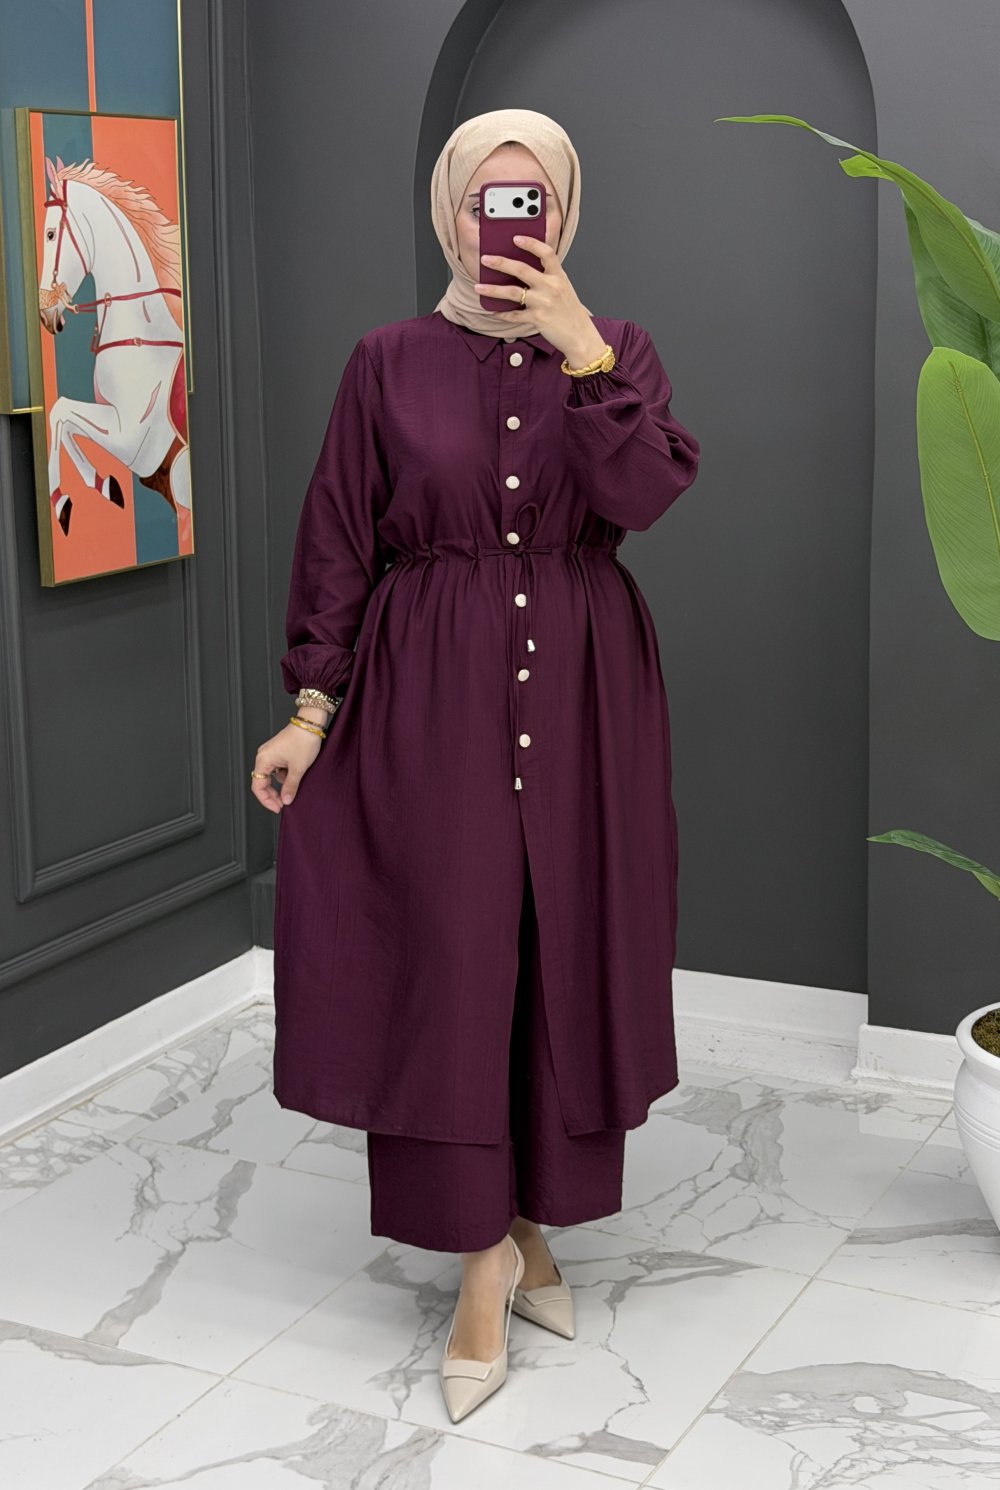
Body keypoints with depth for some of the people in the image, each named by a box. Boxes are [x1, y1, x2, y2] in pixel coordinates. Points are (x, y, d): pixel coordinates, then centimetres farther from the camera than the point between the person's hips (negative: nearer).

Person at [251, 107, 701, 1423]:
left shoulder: (616, 350, 6)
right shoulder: (391, 361, 3)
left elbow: (641, 497, -12)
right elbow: (337, 541, 2)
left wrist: (580, 349, -19)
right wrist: (312, 706, -4)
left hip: (581, 695, 2)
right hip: (432, 695, -1)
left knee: (569, 956, 6)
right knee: (449, 962, -4)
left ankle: (532, 1219, 24)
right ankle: (484, 1259, 8)